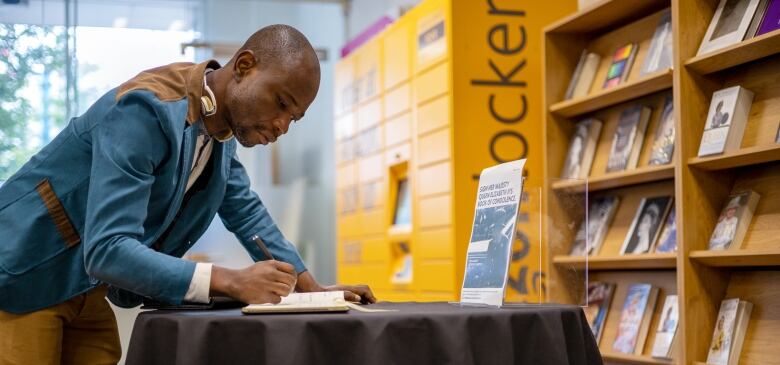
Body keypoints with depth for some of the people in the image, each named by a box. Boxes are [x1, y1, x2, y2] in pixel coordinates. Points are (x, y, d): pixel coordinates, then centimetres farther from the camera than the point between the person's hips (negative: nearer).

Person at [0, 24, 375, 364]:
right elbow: (106, 250, -35)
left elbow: (245, 211, 13)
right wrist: (231, 282, -38)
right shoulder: (148, 109, -28)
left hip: (85, 289, 8)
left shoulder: (221, 124, -1)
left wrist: (310, 286, 3)